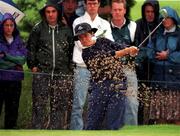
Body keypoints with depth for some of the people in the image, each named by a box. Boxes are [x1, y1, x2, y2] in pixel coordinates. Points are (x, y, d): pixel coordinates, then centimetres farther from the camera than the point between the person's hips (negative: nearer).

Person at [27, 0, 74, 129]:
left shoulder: (66, 30, 9)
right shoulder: (38, 29, 6)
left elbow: (72, 50, 14)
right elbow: (31, 48, 12)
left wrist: (70, 68, 8)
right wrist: (33, 65, 6)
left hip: (62, 74, 1)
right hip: (42, 73, -1)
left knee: (61, 105, -1)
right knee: (40, 105, -3)